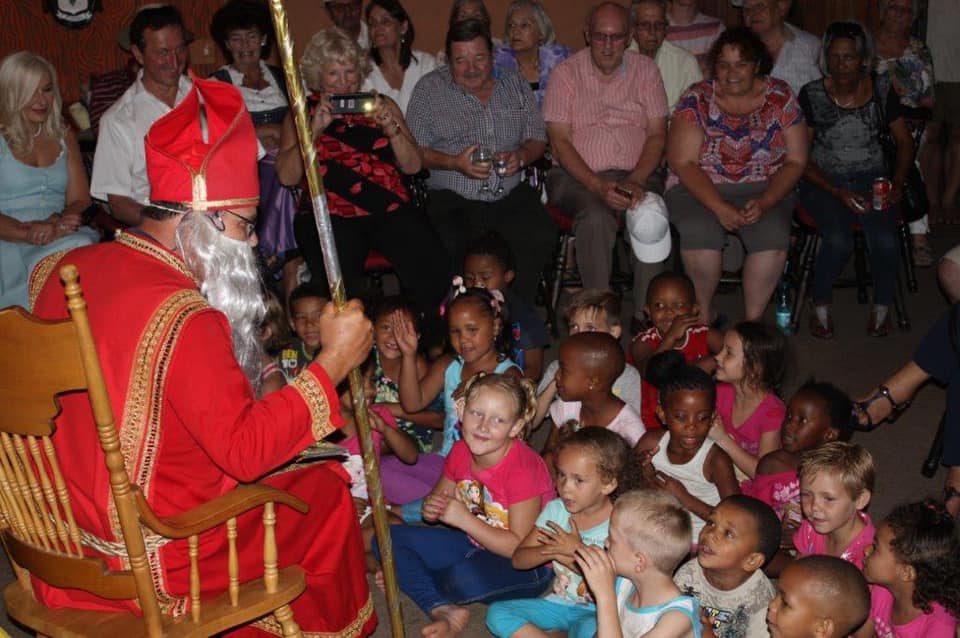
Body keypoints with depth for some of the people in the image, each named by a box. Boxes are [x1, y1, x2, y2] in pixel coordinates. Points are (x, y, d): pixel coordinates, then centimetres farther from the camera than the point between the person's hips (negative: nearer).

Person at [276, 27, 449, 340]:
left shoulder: (382, 105, 21)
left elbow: (412, 166, 13)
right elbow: (287, 176, 3)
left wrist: (390, 127, -3)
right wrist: (315, 128, -8)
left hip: (391, 208, 2)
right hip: (329, 214, -2)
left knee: (432, 272, -26)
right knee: (342, 289, -32)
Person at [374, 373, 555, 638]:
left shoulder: (523, 469, -26)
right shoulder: (461, 452, -6)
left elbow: (520, 548, -24)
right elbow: (439, 500, 10)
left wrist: (465, 519, -27)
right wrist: (431, 509, -16)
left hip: (526, 567, -7)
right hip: (474, 546, 7)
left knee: (464, 578, -39)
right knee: (388, 538, -4)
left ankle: (408, 578, -4)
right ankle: (444, 609, -20)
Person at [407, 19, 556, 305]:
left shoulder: (515, 85, 14)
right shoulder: (429, 89, 5)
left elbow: (537, 137, 17)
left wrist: (520, 156, -6)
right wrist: (455, 163, -15)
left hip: (512, 196, 3)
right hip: (453, 199, -2)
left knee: (540, 236, -27)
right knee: (454, 248, -34)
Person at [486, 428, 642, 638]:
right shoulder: (555, 510, 0)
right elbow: (518, 559, 0)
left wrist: (578, 552, -23)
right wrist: (552, 551, -19)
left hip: (596, 612, -5)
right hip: (557, 603, 5)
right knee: (497, 613, -17)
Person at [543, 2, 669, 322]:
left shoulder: (645, 70, 10)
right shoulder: (566, 72, 4)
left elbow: (657, 134, 4)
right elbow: (560, 141, -4)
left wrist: (636, 181, -14)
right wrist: (598, 186, -17)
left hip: (635, 174, 2)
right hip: (578, 175, -1)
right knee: (596, 218, -35)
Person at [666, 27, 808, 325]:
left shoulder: (780, 97, 2)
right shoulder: (697, 99, -3)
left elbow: (796, 161, 1)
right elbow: (682, 162, -9)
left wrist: (764, 203, -16)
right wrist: (720, 208, -22)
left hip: (764, 190, 1)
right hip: (699, 188, -1)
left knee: (773, 236, -30)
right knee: (699, 233, -33)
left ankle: (752, 320, -12)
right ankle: (703, 313, -9)